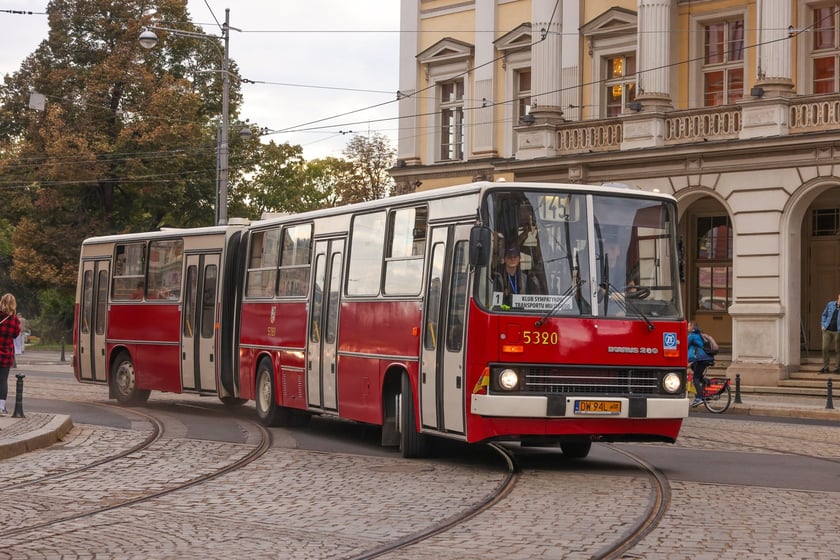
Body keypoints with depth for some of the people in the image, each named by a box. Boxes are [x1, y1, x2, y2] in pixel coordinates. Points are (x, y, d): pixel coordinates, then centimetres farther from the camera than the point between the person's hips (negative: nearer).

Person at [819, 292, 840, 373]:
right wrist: (823, 325, 5)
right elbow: (824, 315, 17)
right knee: (825, 348, 2)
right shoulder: (830, 304, 8)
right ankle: (825, 367, 11)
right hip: (827, 330, 3)